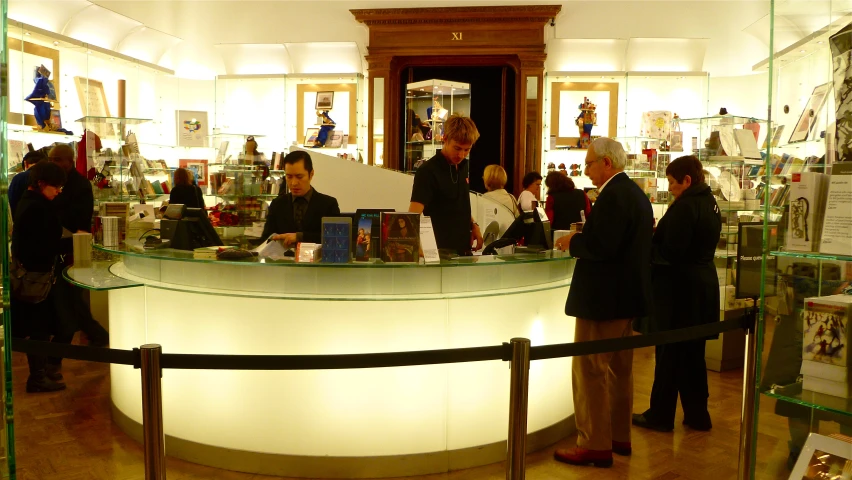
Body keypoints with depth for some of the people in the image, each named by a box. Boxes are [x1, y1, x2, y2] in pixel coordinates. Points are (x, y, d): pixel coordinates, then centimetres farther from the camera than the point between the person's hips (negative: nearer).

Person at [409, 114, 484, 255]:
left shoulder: (464, 166, 6)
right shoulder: (427, 171, -18)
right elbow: (414, 214, -28)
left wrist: (473, 225, 5)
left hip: (464, 249, 7)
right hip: (441, 251, -7)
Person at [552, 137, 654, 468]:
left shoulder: (613, 195, -18)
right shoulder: (635, 193, 14)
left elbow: (602, 246, -27)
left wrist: (573, 241, -11)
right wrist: (583, 237, 11)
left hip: (604, 297, -11)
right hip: (626, 294, 11)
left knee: (590, 370, -3)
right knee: (619, 369, 17)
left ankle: (595, 446, 2)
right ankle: (619, 436, 27)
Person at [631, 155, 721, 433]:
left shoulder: (684, 206, -19)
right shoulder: (710, 204, 11)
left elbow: (670, 252, -23)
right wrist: (658, 235, 12)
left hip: (678, 287, -9)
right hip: (703, 285, 9)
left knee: (669, 353, 1)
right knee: (693, 353, 15)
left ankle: (660, 415, 12)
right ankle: (697, 414, 23)